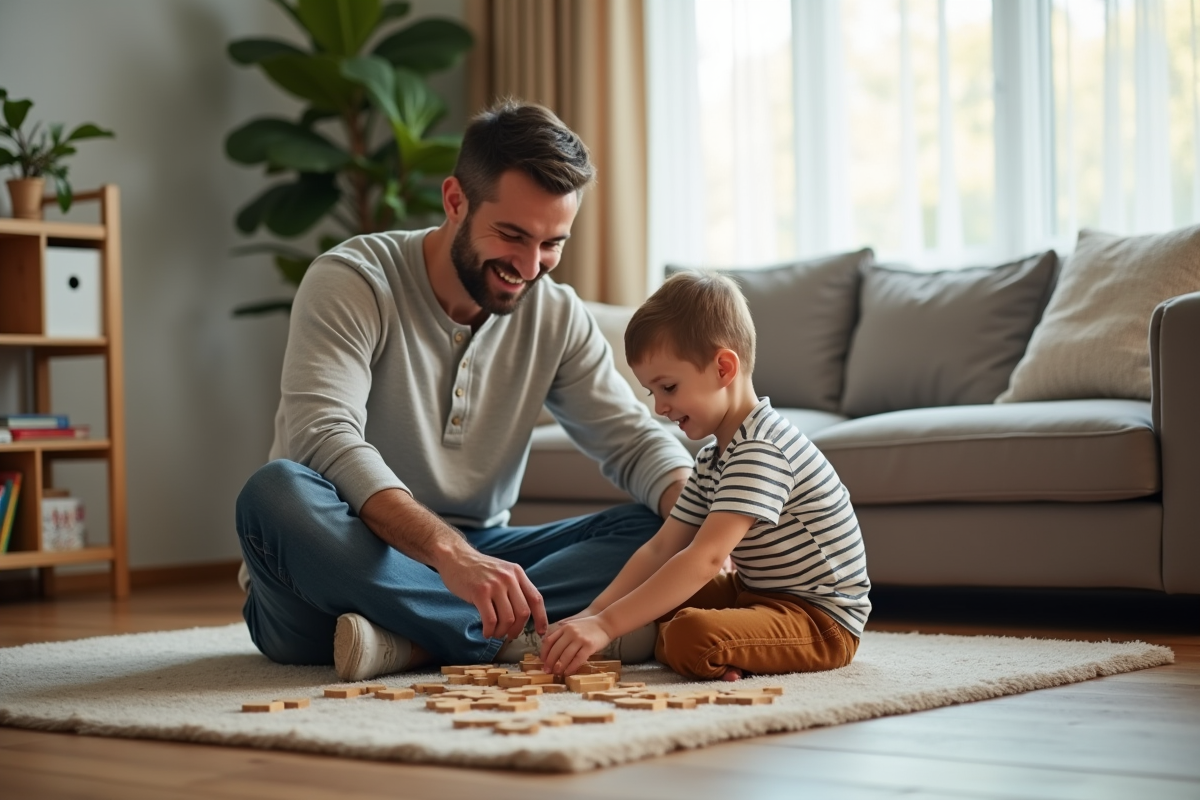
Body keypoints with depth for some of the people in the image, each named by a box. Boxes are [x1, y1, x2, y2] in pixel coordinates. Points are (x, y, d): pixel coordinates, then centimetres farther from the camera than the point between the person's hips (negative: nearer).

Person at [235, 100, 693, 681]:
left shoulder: (557, 317, 5)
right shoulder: (349, 282, -12)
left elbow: (632, 441, 2)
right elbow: (325, 439, -26)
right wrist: (449, 553, -41)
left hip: (475, 560, 5)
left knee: (656, 534, -16)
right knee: (277, 492, -36)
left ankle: (405, 641, -29)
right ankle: (523, 639, -32)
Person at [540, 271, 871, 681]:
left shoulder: (762, 450, -23)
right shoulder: (712, 459, 11)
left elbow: (705, 558, -31)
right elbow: (661, 548, 8)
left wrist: (607, 625, -34)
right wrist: (593, 612, -6)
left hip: (822, 619, -11)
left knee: (691, 637, -35)